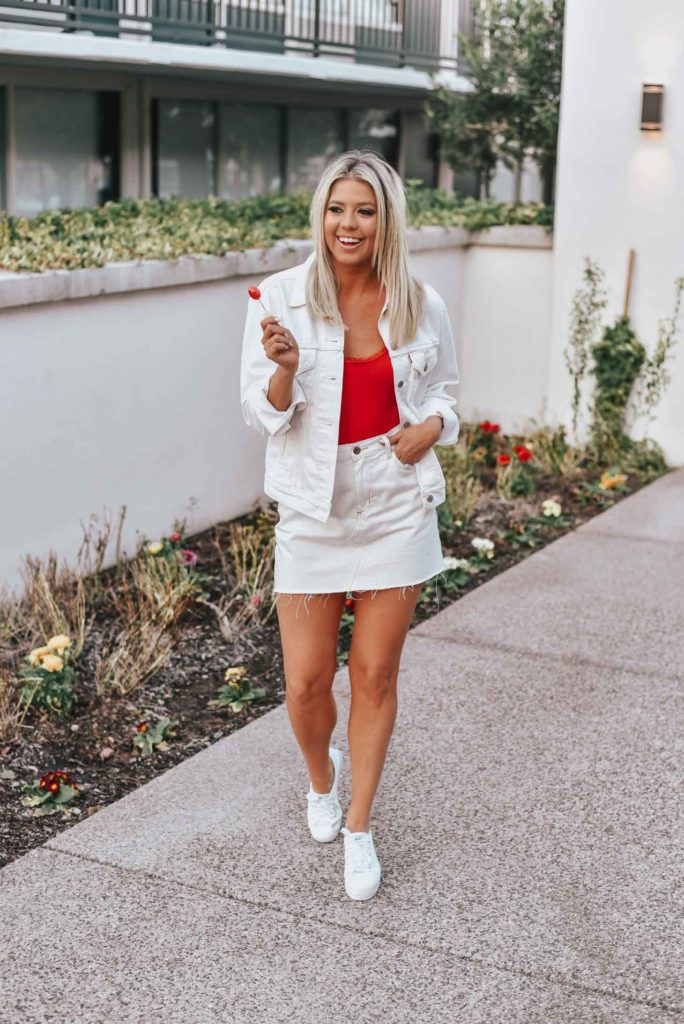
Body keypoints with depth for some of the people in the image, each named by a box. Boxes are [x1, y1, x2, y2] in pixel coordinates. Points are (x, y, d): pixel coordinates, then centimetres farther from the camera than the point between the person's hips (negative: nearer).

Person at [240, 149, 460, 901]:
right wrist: (285, 366, -26)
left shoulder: (422, 306, -1)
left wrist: (431, 426, -8)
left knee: (375, 675, 8)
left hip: (397, 508, 1)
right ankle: (321, 777, 38)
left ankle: (359, 828, 25)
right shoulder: (281, 298, -8)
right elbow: (262, 413, -5)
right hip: (313, 510, -1)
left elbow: (443, 389, 14)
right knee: (306, 683, 3)